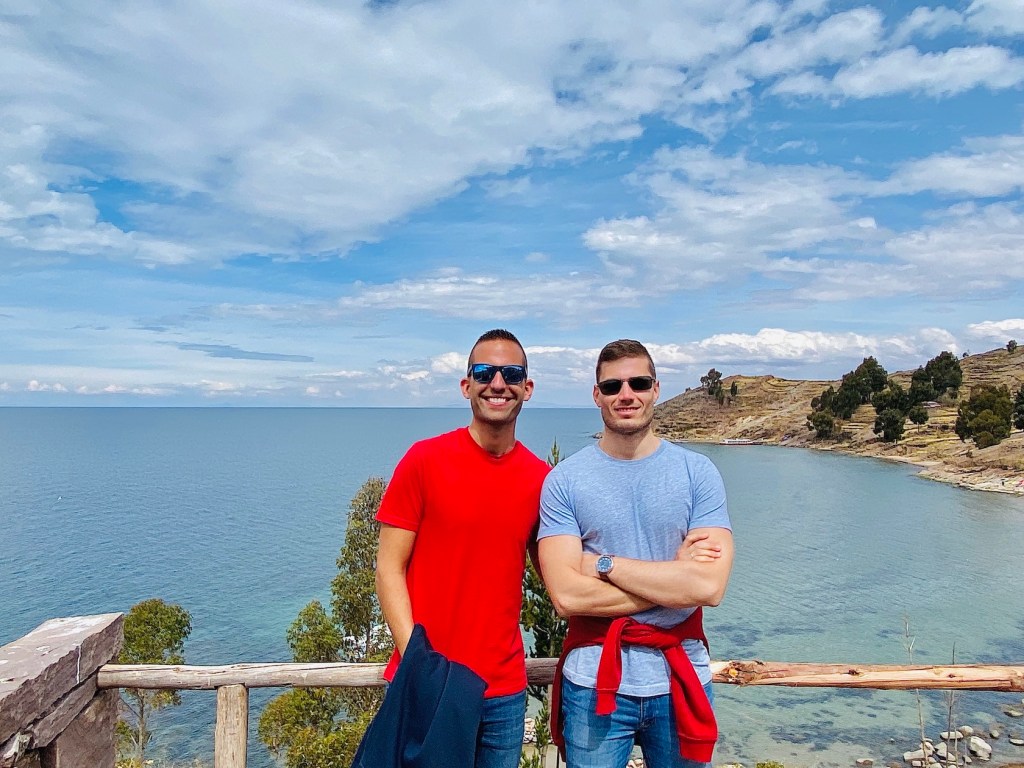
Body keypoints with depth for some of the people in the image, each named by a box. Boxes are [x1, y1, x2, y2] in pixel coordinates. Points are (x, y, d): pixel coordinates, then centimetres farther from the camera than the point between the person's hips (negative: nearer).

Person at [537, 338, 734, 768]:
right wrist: (675, 575, -14)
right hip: (594, 683, -1)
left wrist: (604, 564, -15)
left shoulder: (697, 472, -5)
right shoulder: (564, 480, -7)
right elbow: (566, 596, -16)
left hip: (681, 680, 1)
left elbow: (710, 586, -15)